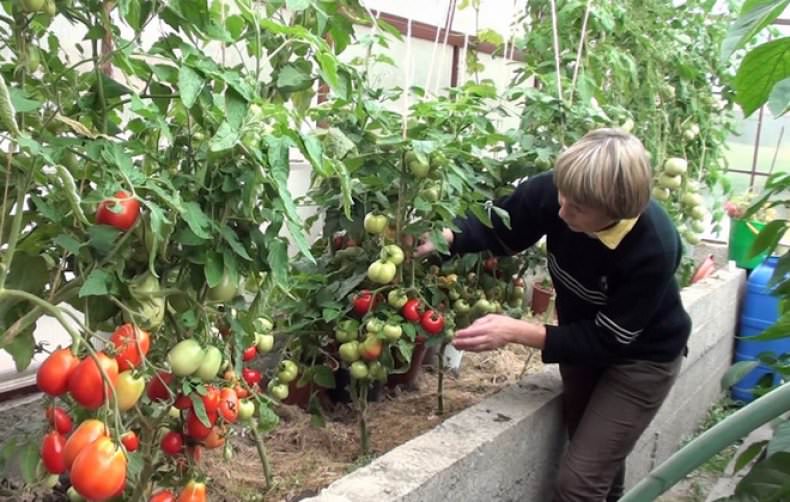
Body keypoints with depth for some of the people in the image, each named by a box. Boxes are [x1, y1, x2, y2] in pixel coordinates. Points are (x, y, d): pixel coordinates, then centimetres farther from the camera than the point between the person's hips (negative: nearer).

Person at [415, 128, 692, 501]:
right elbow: (496, 227, -9)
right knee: (600, 464, 21)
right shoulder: (557, 191, -26)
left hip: (640, 358, -5)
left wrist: (517, 332, -33)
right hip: (584, 337, 5)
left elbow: (608, 340, -27)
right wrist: (444, 237, -28)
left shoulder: (653, 249, -36)